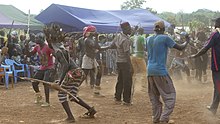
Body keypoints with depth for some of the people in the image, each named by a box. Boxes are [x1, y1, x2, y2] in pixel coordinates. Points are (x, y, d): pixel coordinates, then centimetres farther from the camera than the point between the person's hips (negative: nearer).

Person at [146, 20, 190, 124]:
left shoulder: (149, 39, 9)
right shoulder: (165, 38, -9)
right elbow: (180, 48, -5)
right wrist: (187, 41, 14)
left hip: (150, 71, 7)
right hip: (160, 71, -7)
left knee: (154, 96, 13)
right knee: (170, 95, 0)